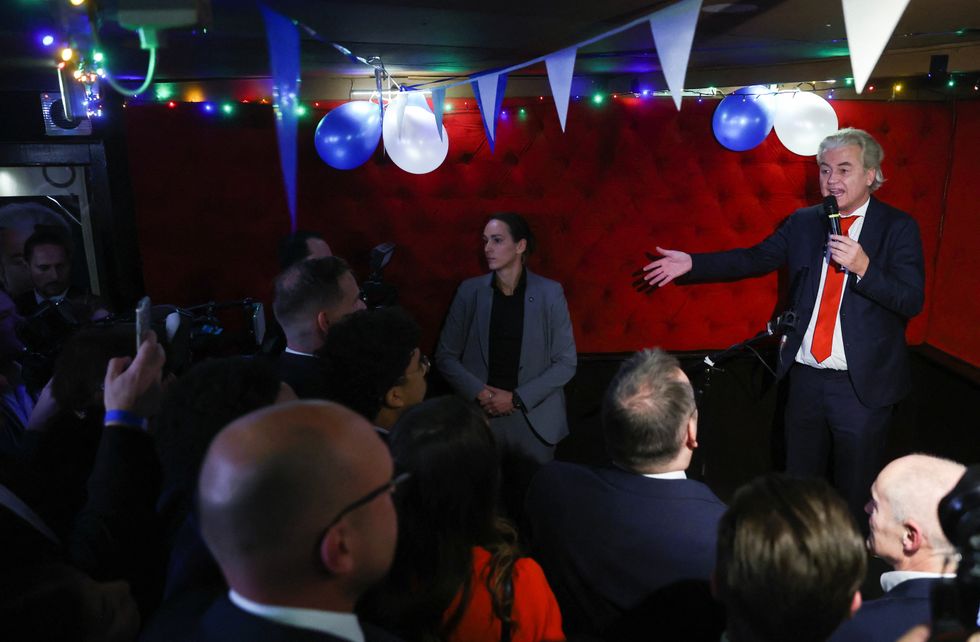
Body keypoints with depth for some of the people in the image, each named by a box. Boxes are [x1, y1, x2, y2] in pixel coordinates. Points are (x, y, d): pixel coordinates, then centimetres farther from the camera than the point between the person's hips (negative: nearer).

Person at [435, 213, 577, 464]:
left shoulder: (549, 293, -4)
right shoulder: (469, 291, 0)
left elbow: (566, 362, -3)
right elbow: (445, 356, 4)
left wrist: (517, 399, -10)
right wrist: (479, 393, -10)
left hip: (534, 420, 0)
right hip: (478, 418, 1)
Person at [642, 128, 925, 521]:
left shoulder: (898, 227, -6)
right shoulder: (803, 222, 5)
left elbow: (912, 301, -14)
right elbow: (753, 259, 7)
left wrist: (863, 266, -29)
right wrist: (691, 263, -1)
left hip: (863, 385, -4)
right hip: (806, 378, 4)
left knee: (854, 495, 11)